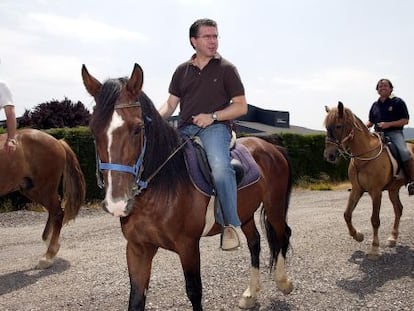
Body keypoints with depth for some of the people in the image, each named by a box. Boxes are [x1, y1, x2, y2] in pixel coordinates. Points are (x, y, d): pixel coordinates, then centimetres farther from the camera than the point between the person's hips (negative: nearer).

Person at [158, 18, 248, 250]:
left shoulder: (226, 68, 9)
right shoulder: (182, 70, 19)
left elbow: (241, 106, 5)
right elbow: (170, 105, 16)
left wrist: (213, 116, -10)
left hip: (215, 127, -4)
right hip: (185, 129, 5)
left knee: (220, 166, -34)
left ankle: (231, 225, -21)